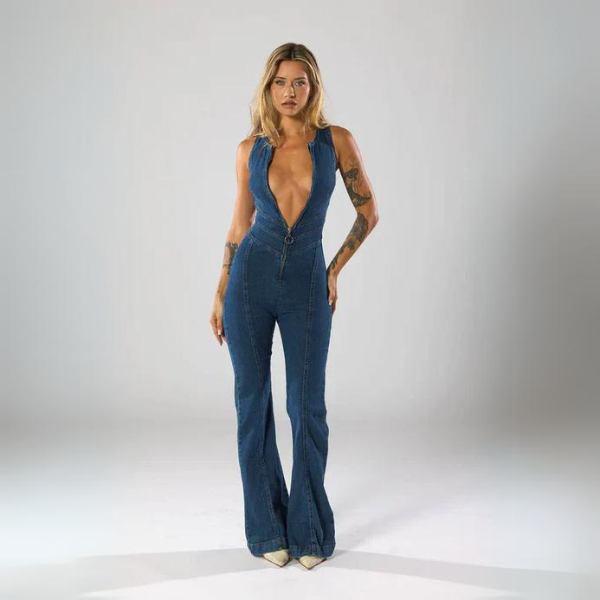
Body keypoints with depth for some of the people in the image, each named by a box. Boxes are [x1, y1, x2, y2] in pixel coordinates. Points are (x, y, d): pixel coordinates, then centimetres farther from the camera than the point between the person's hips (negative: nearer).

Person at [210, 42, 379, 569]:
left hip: (307, 284, -1)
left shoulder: (337, 140, 0)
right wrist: (220, 294, 8)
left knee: (308, 407, 2)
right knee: (253, 402, 4)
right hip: (252, 276, 1)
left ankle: (308, 528, 19)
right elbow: (240, 225, 10)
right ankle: (267, 527, 20)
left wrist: (335, 269, 5)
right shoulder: (251, 149, 3)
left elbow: (369, 212, 8)